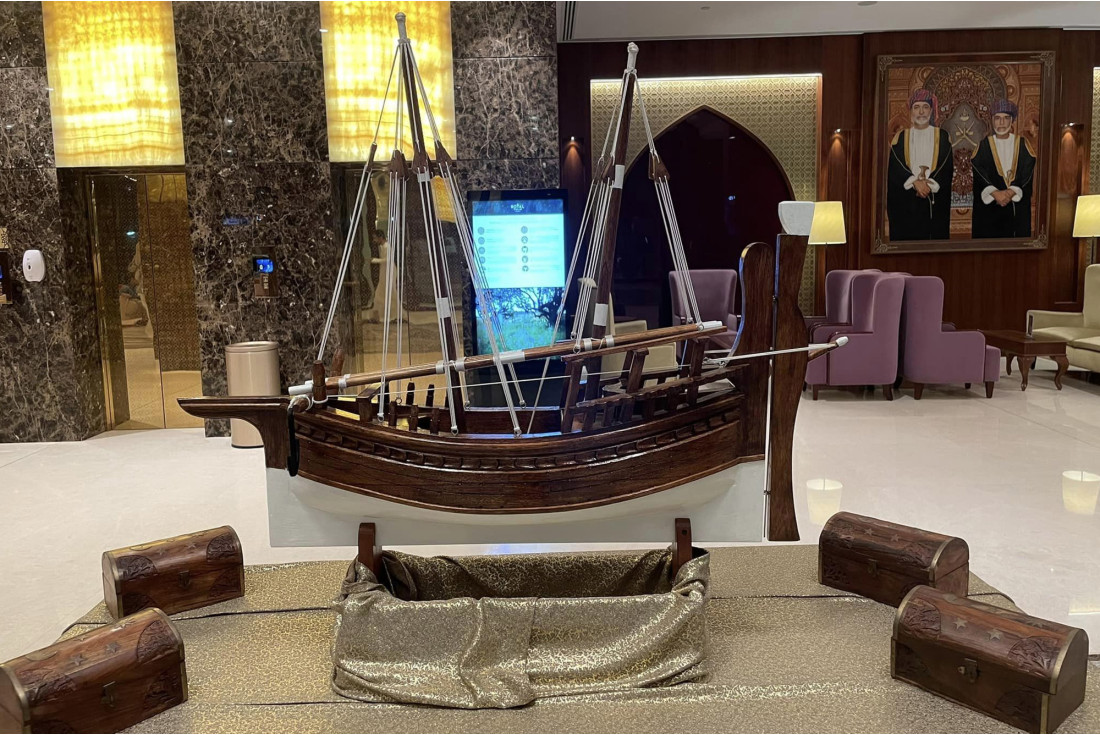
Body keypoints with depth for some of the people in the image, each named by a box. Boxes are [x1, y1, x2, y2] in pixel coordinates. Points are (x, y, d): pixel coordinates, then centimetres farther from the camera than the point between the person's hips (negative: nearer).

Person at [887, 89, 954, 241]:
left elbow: (947, 168, 1)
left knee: (935, 239, -1)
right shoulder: (900, 137, 8)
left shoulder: (942, 136, 8)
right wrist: (915, 182, -16)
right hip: (905, 204, 0)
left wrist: (930, 185, -15)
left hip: (935, 204, 0)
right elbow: (894, 169, -2)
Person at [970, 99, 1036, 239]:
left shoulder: (1022, 144, 7)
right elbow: (979, 174, -6)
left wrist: (1011, 192, -18)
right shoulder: (984, 145, 5)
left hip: (1018, 205, 1)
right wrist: (995, 193, -21)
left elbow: (1027, 173, -2)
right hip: (989, 207, -1)